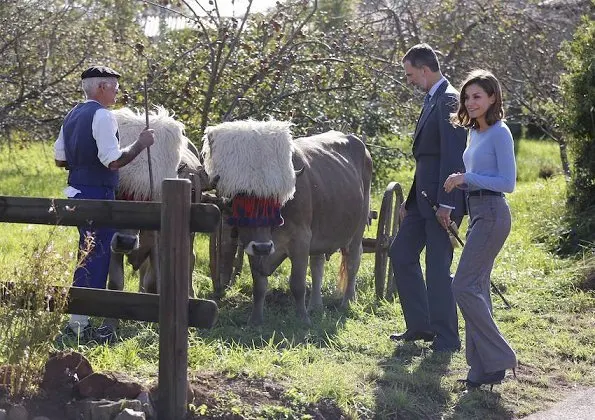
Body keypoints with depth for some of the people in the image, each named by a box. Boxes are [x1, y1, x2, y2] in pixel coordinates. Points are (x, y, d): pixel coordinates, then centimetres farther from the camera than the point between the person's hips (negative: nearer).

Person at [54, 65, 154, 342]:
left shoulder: (72, 115, 13)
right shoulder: (102, 116, -15)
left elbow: (60, 159, 18)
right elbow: (114, 161, -22)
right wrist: (141, 144, -12)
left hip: (77, 191, 9)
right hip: (98, 194, -9)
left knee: (87, 255, 18)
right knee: (96, 257, -3)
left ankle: (77, 317, 24)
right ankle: (80, 322, -1)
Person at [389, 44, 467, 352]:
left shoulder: (449, 101, -16)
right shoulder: (432, 100, 15)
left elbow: (452, 156, -22)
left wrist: (446, 204, -24)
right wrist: (409, 200, 21)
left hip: (441, 199, -10)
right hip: (423, 198, 10)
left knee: (438, 266, -5)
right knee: (401, 254, 14)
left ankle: (446, 338, 5)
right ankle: (420, 326, 22)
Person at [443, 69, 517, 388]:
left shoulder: (499, 133, -11)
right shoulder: (475, 132, 15)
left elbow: (508, 182, -15)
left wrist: (467, 178, -16)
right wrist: (460, 183, 7)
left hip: (492, 214, -10)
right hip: (477, 213, 10)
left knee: (464, 287, -13)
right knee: (477, 288, 9)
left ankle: (497, 358, -6)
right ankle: (484, 367, 13)